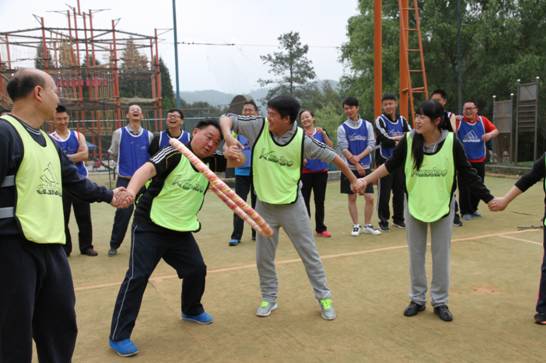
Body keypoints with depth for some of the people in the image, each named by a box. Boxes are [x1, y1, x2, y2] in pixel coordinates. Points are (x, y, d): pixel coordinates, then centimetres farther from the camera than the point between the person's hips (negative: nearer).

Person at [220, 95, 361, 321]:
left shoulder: (302, 139, -15)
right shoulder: (258, 126, -11)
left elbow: (331, 156, -4)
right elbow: (226, 119, -5)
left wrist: (353, 179, 4)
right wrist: (228, 136, -27)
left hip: (292, 205, -2)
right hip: (264, 205, 2)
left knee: (309, 253, 8)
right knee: (263, 257, 12)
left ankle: (324, 297, 24)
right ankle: (269, 297, 32)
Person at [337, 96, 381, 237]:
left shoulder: (367, 125, 3)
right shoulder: (342, 128, -2)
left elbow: (371, 145, -2)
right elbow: (344, 149, -8)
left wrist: (359, 157, -16)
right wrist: (356, 164, -15)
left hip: (366, 166, 1)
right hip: (350, 168, -1)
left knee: (369, 197, 0)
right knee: (352, 197, 4)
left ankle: (367, 225, 15)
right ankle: (356, 226, 15)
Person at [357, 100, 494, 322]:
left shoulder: (451, 142, -16)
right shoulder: (409, 140, -13)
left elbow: (467, 174, -9)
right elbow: (391, 165, -1)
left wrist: (489, 199, -11)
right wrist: (366, 179, -8)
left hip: (443, 205, -1)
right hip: (414, 204, 1)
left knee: (441, 255, 7)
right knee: (416, 254, 10)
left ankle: (440, 302, 22)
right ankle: (417, 299, 25)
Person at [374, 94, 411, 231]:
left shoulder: (402, 120, 8)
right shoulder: (380, 120, -6)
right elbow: (385, 140, -18)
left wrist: (395, 138, -19)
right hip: (385, 161, -4)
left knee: (399, 191, 10)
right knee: (384, 193, -4)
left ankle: (398, 219, 22)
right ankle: (383, 221, 7)